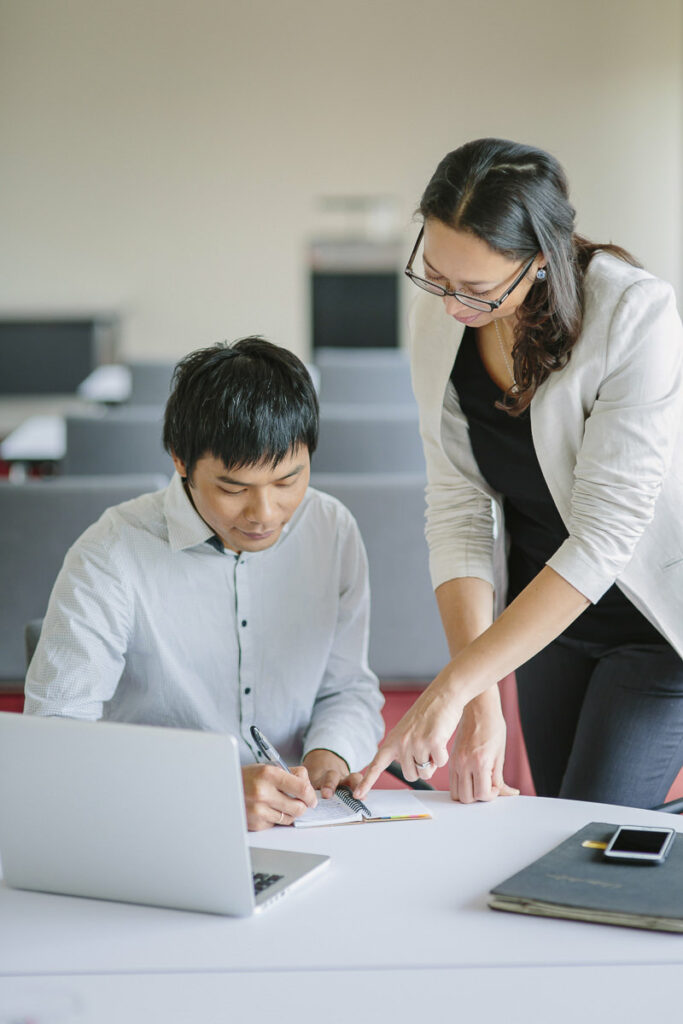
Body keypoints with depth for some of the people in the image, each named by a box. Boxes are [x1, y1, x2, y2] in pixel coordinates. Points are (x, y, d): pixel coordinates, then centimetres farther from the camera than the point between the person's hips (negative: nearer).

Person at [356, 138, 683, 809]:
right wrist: (480, 703, -21)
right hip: (547, 606, 5)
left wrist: (452, 688, -33)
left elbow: (603, 535, -30)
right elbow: (458, 507, -12)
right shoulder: (436, 318, -11)